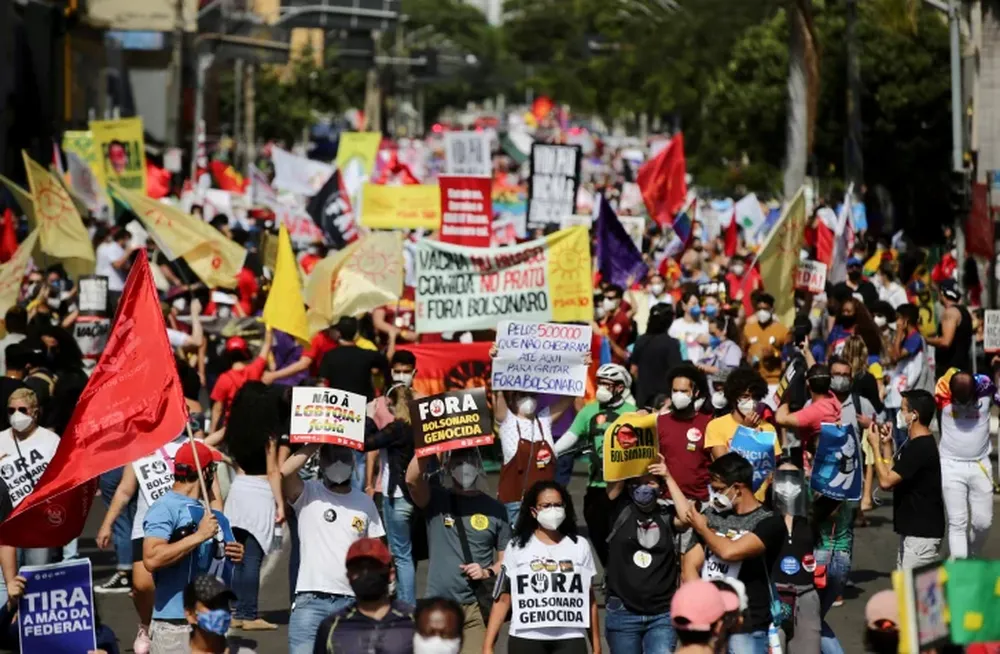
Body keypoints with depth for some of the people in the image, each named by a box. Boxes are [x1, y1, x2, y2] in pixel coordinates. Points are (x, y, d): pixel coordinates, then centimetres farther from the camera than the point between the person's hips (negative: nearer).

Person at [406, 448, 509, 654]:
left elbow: (506, 560, 10)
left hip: (477, 606, 0)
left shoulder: (494, 509, 6)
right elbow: (412, 479, -17)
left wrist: (488, 572, -11)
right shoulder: (436, 501, 4)